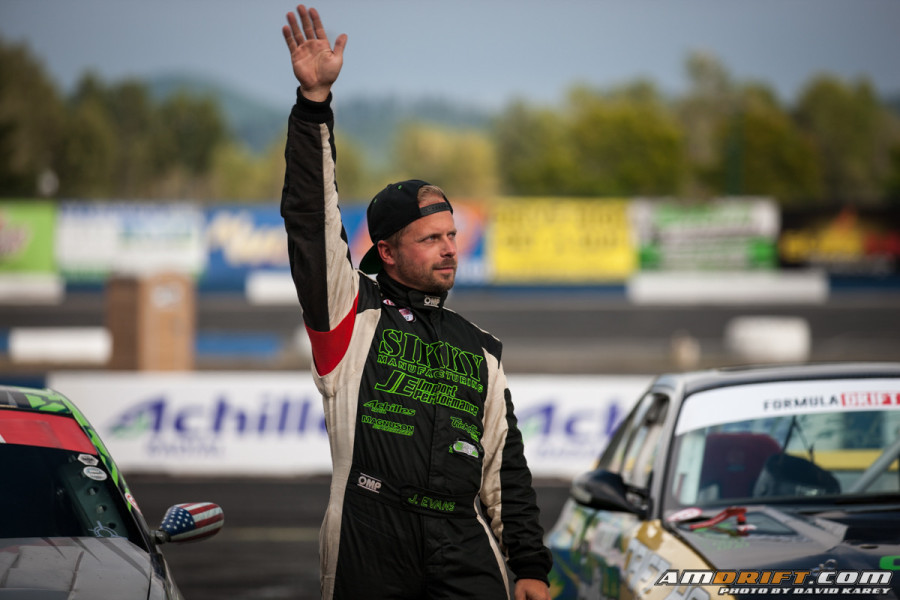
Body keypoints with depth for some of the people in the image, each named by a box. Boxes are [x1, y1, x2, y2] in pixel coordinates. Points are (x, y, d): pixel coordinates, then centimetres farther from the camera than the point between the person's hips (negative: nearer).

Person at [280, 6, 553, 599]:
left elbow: (506, 471, 22)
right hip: (370, 544, -3)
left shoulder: (480, 351, 22)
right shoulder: (353, 313, 9)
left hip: (463, 550, 3)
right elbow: (311, 220, -3)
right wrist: (315, 103, -12)